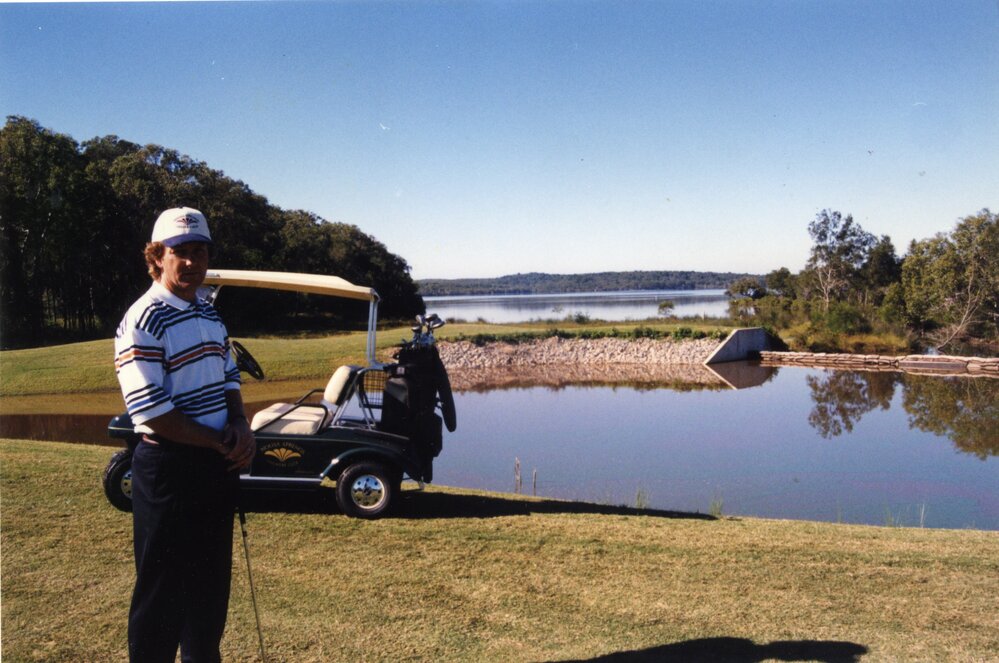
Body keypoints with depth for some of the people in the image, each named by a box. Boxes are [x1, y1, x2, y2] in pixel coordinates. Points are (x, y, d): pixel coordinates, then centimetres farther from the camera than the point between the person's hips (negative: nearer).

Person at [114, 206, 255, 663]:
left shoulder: (209, 314, 10)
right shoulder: (143, 323, -16)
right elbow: (152, 414, -21)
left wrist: (240, 426, -3)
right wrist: (221, 443, -14)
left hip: (217, 467, 8)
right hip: (170, 470, -8)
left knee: (212, 580, 20)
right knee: (163, 591, 5)